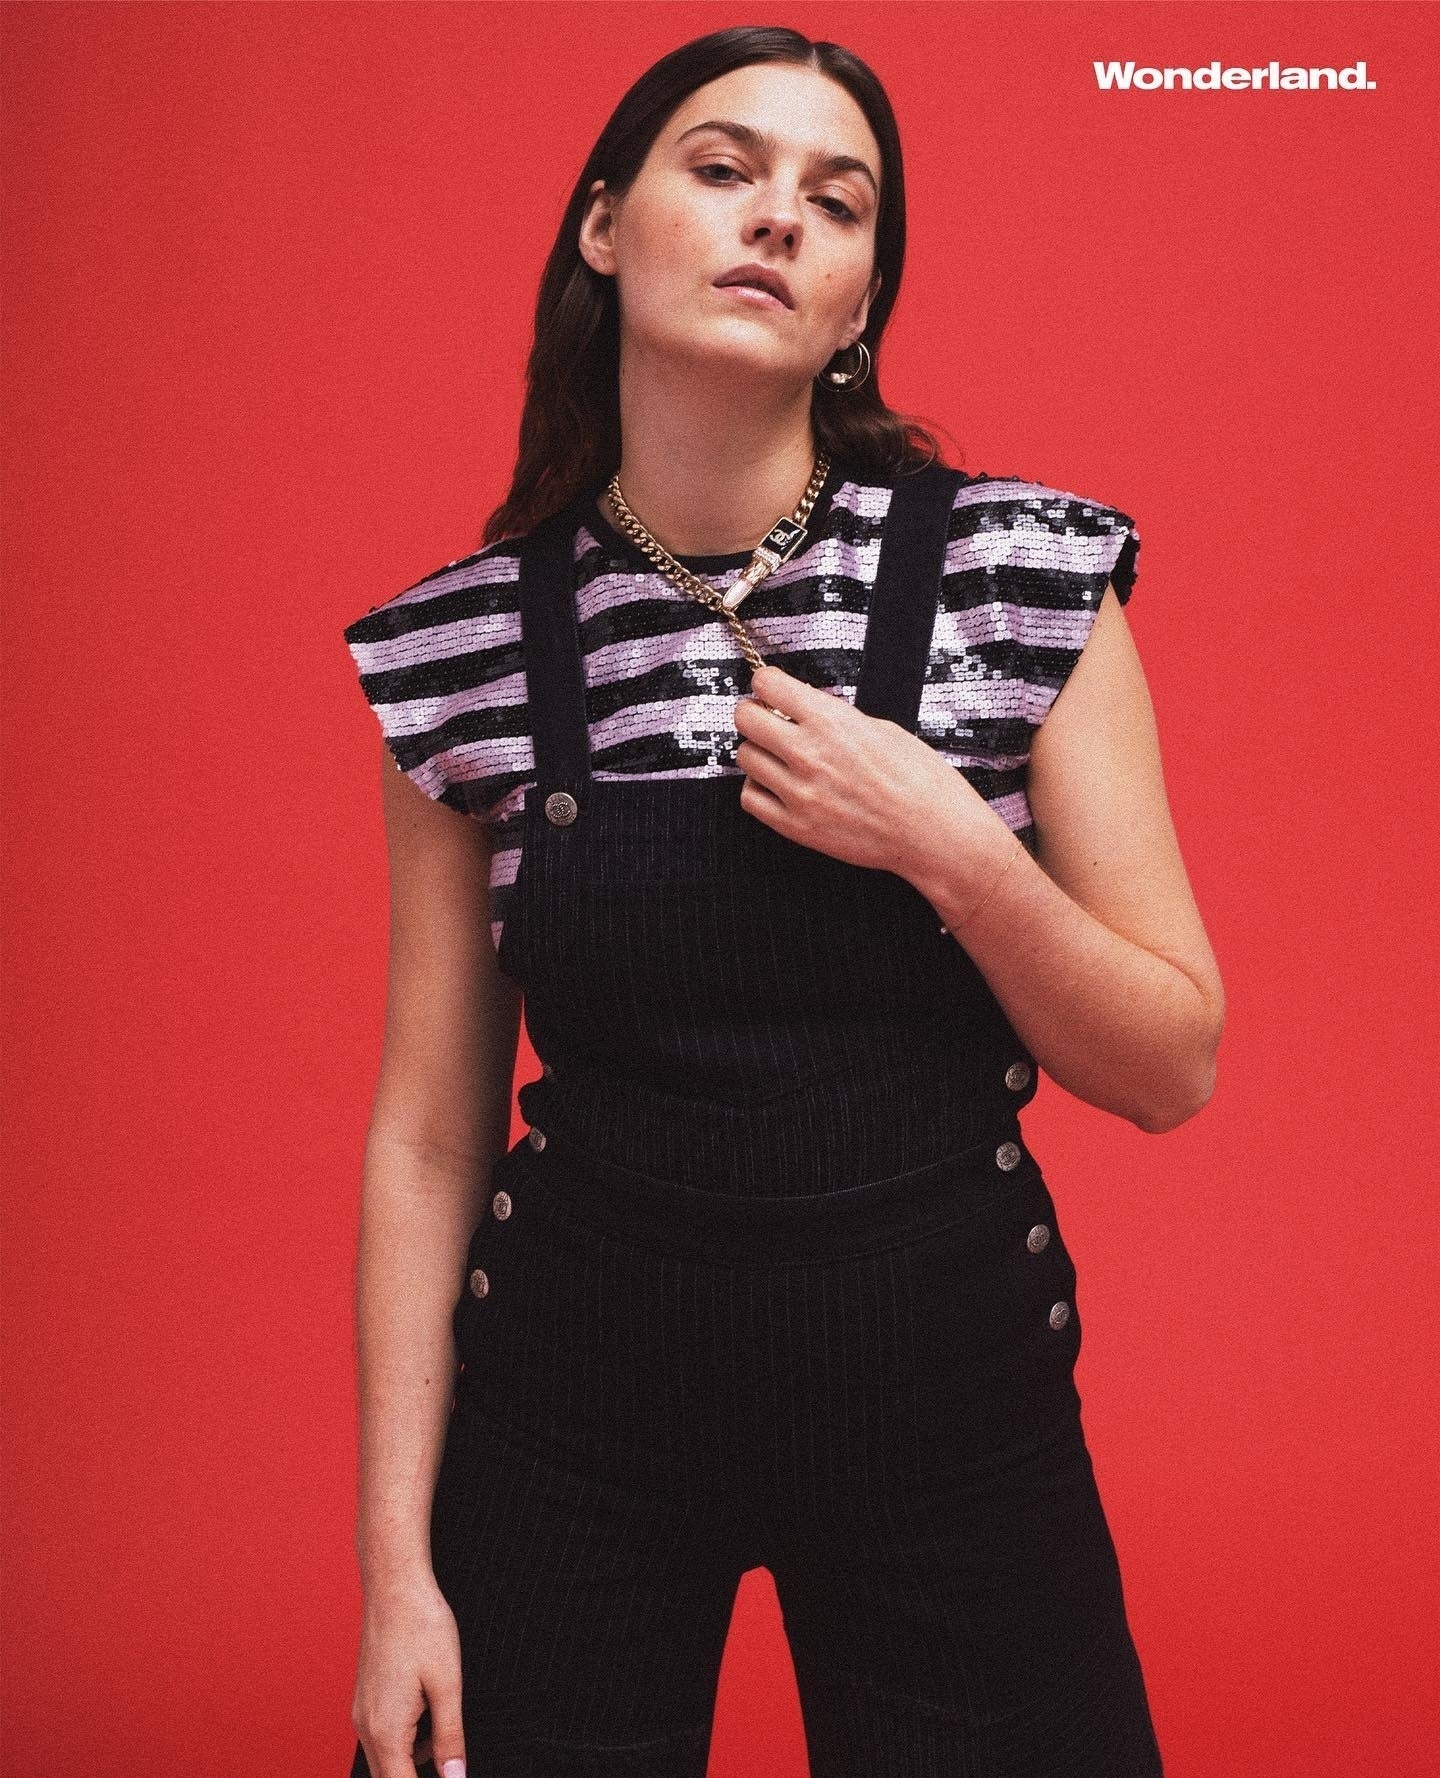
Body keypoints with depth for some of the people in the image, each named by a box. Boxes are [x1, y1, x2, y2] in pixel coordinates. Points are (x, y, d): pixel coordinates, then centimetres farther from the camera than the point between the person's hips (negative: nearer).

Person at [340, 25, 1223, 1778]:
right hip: (570, 1418, 1)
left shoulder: (1023, 575, -7)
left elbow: (1174, 1070, -4)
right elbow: (427, 1131, -1)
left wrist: (947, 845, -20)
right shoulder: (470, 641, -4)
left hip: (949, 1399, 0)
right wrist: (395, 1558, -3)